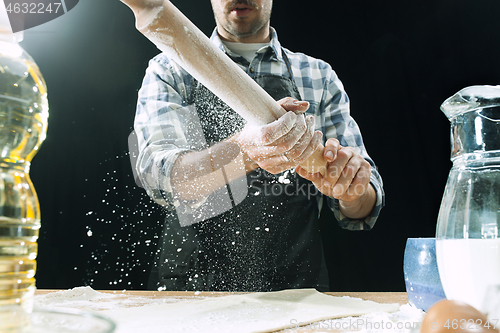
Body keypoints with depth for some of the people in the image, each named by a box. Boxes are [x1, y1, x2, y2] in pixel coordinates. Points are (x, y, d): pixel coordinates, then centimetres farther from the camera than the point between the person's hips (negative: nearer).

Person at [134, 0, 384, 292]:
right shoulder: (170, 70, 4)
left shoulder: (321, 77, 7)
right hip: (193, 279, -1)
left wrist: (352, 191, -18)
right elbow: (163, 178, -13)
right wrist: (246, 150, -30)